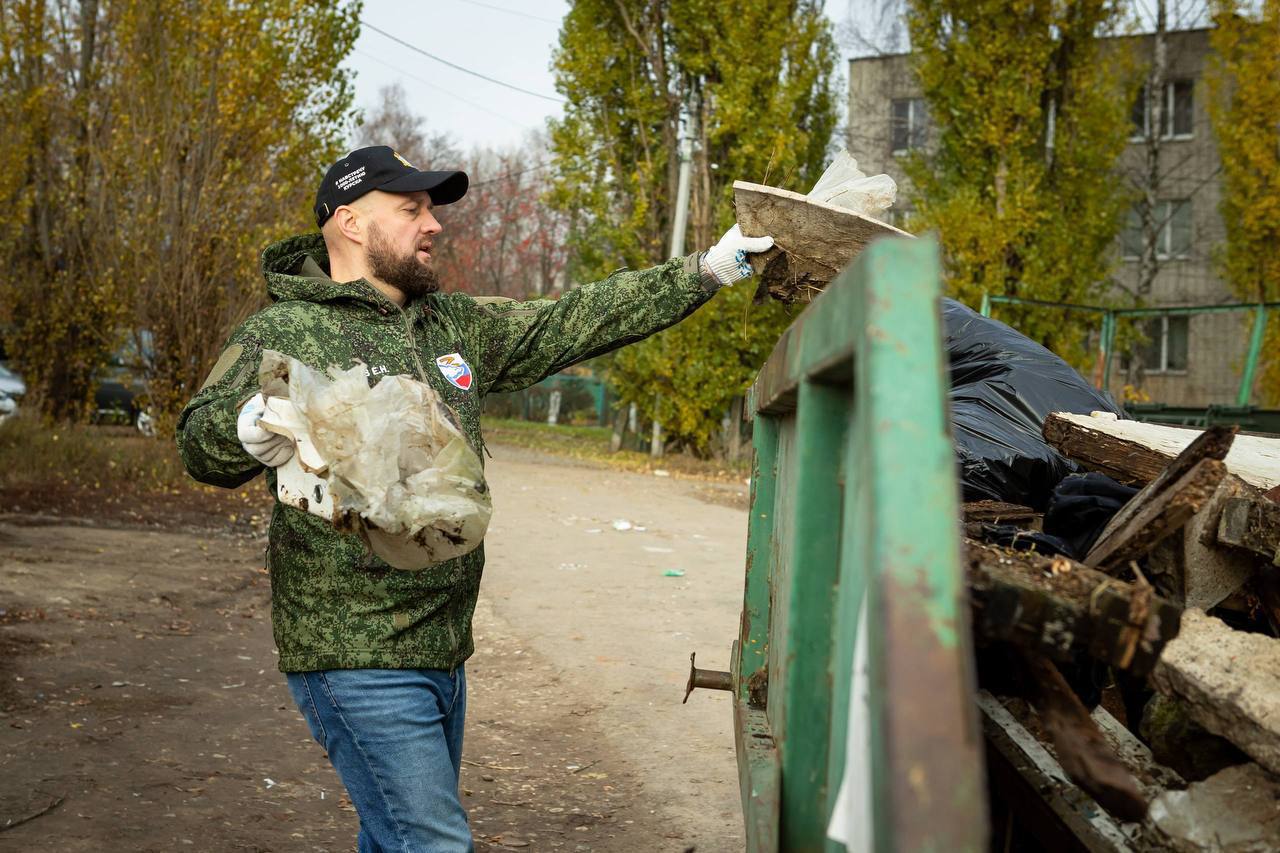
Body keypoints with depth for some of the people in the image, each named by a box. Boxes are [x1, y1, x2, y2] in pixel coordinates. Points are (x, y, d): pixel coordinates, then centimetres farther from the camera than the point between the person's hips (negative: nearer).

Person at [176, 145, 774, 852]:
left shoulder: (455, 326, 13)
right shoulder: (284, 332, -7)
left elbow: (573, 323, 15)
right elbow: (200, 444, -18)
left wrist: (705, 272, 11)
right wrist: (248, 428, -42)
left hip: (442, 651, 8)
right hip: (355, 659, -8)